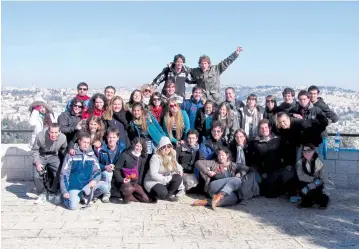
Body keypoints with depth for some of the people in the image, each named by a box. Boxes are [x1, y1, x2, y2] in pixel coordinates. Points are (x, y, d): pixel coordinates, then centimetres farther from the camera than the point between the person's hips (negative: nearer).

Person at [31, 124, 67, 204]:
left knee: (59, 174, -9)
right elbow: (34, 150, -13)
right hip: (41, 156, -1)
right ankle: (42, 194, 12)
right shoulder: (40, 136, -30)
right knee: (37, 176, -13)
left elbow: (64, 149, 0)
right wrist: (37, 163, -22)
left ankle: (53, 193, 15)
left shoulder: (63, 138, -23)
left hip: (53, 156, 1)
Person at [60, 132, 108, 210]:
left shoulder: (92, 156, 4)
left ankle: (85, 196, 0)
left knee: (105, 186, -20)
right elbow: (64, 174, -4)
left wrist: (94, 180, -20)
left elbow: (97, 172, 3)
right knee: (73, 206, -25)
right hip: (74, 187, -3)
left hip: (88, 185, 3)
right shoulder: (71, 155, -4)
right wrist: (64, 192, -11)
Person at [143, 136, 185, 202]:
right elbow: (153, 174, -24)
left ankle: (168, 195, -8)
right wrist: (167, 179, -25)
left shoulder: (171, 156, 5)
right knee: (162, 192, -36)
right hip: (153, 181, -7)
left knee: (178, 178, -21)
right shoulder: (156, 157, -17)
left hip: (166, 182, 7)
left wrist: (180, 171, -6)